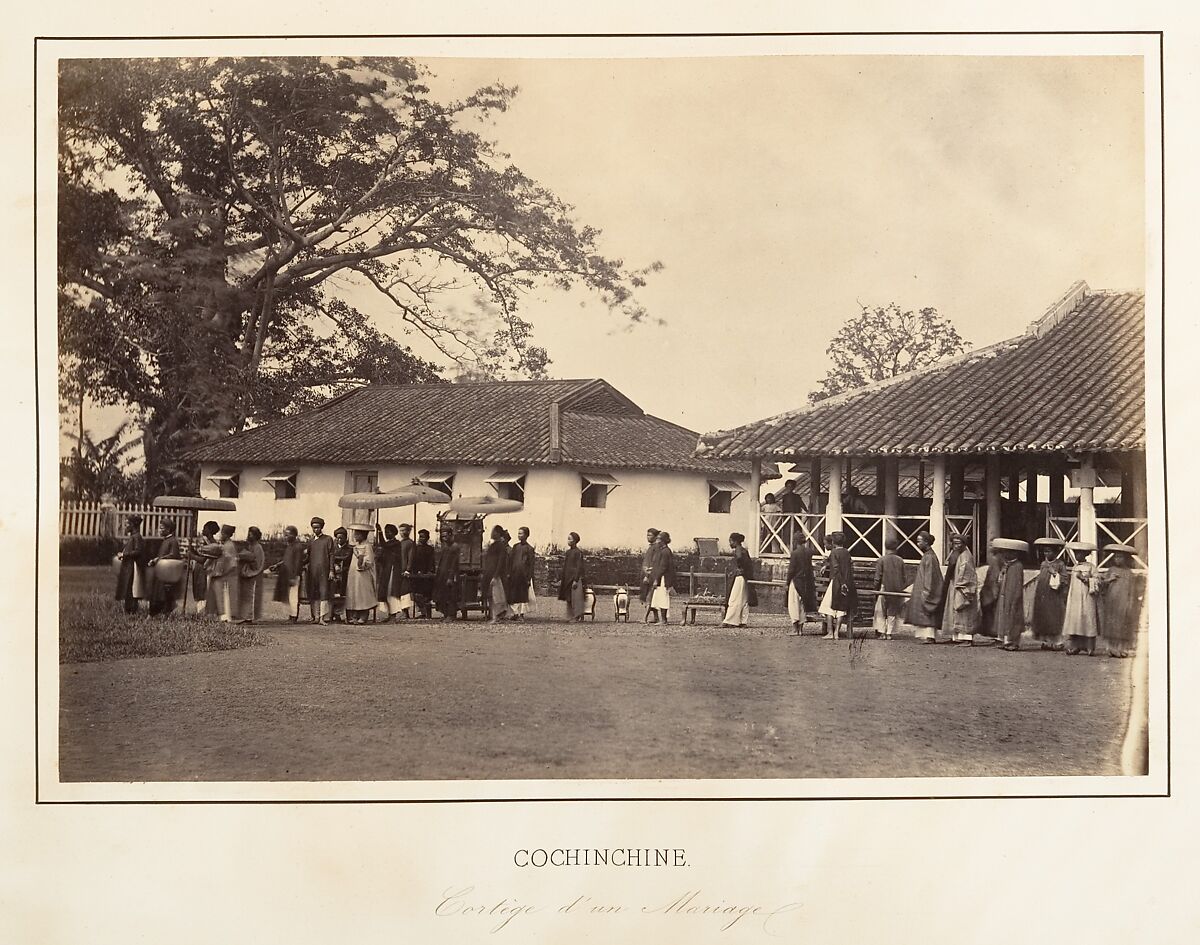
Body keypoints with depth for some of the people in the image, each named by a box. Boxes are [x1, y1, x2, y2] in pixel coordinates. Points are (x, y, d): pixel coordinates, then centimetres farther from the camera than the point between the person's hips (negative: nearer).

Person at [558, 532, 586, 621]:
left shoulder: (578, 552, -9)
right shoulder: (568, 552, 14)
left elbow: (579, 567, -13)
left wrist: (576, 580, -18)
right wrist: (562, 580, 17)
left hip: (575, 577, -8)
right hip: (568, 579, 8)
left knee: (575, 598, -8)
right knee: (569, 599, 8)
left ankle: (577, 616, -5)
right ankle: (571, 616, 12)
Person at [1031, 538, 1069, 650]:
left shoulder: (1060, 565, -5)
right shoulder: (1044, 564, 14)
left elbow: (1065, 579, -11)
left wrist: (1055, 573, -20)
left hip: (1054, 599, -6)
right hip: (1042, 598, 6)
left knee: (1054, 620, -6)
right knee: (1042, 620, 5)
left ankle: (1057, 641, 0)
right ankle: (1046, 641, 11)